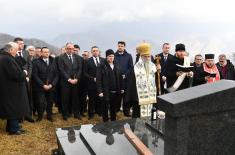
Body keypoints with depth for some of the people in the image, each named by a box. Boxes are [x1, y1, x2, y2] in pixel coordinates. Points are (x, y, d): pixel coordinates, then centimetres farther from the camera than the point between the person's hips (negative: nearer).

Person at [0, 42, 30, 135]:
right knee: (15, 109, 7)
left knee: (11, 109, 22)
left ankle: (10, 126, 36)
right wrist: (24, 73, -7)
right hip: (12, 89, -10)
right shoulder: (8, 59, -25)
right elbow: (18, 75, -26)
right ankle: (14, 129, 20)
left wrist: (22, 73, 10)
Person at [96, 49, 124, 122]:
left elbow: (120, 78, 12)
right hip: (106, 91, -5)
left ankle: (113, 120, 30)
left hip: (115, 91, 5)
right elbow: (98, 80, -11)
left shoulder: (116, 66, 9)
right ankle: (105, 121, 20)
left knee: (114, 107, 16)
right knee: (105, 107, 7)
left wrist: (122, 88, 8)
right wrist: (100, 91, -16)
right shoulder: (102, 67, -8)